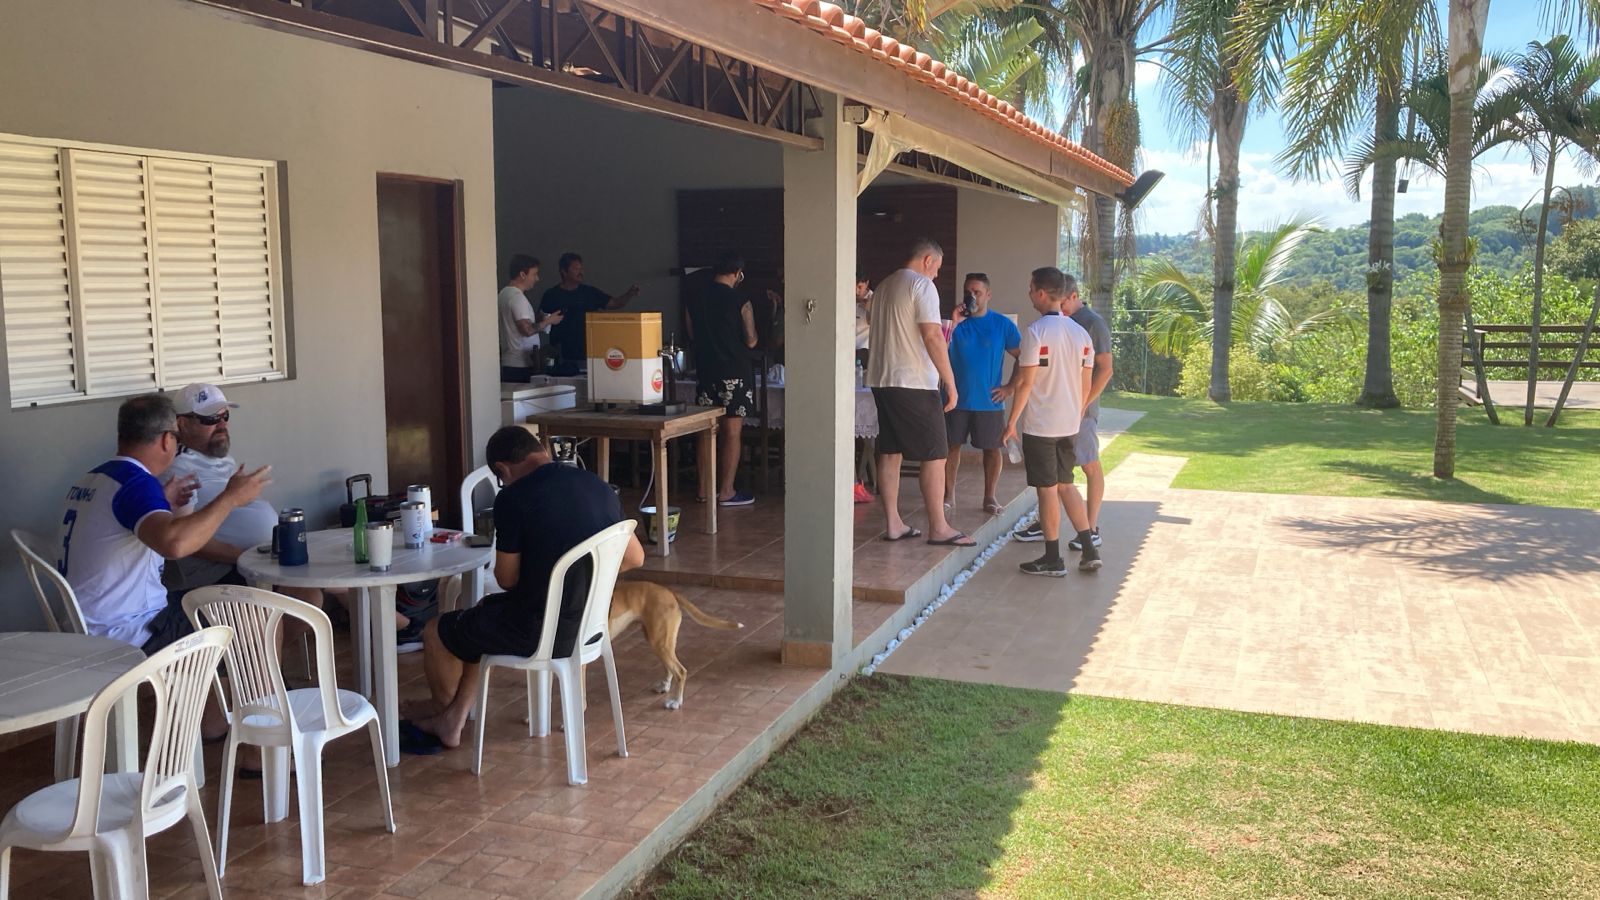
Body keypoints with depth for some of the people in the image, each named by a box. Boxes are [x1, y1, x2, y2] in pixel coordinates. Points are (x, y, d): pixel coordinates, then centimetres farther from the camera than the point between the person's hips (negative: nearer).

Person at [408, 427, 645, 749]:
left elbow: (507, 579, -9)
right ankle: (452, 720, 38)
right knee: (481, 616, 30)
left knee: (437, 634, 17)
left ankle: (444, 712, 44)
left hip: (543, 632, -7)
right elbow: (635, 557, 9)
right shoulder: (598, 486, 1)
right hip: (590, 623, 7)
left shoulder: (513, 498, -18)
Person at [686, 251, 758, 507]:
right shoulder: (740, 303, -10)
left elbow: (692, 336, 13)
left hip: (705, 373, 5)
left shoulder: (695, 302, 4)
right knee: (732, 433, 0)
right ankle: (726, 492, 2)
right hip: (734, 375, -5)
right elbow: (751, 341, -6)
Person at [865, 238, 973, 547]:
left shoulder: (884, 286, 17)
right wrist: (951, 383, -16)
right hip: (914, 383, -9)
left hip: (882, 380, 9)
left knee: (889, 452, 9)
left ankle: (892, 524, 12)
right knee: (934, 455, -2)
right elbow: (932, 336, -18)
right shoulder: (922, 285, -10)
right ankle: (938, 528, 1)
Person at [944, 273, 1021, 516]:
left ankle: (990, 497, 17)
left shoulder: (1002, 324, 1)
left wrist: (1010, 387, -3)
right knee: (952, 446, 4)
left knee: (991, 448, 5)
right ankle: (949, 495, 15)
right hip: (956, 399, 0)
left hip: (989, 402, 0)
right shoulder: (954, 321, 1)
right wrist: (954, 324, -19)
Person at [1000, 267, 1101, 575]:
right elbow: (1086, 383, 10)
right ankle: (1089, 551, 15)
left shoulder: (1036, 332, -14)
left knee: (1047, 489, 1)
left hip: (1039, 425, -6)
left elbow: (1026, 382, -16)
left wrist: (1011, 422, -9)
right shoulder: (1081, 333, 6)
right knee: (1065, 484, 17)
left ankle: (1053, 559, 8)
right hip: (1069, 424, 6)